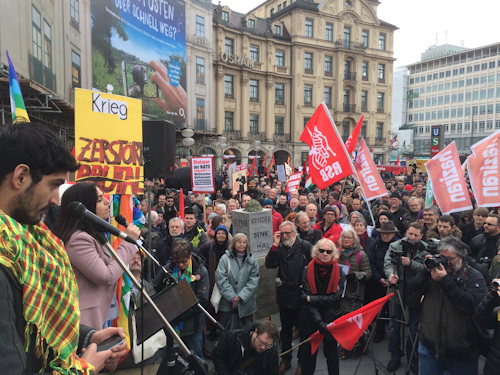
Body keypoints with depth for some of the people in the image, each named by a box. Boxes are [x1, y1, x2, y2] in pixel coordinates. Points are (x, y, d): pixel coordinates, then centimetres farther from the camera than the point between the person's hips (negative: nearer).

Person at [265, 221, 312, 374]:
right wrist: (275, 245, -16)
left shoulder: (305, 246, -9)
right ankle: (286, 359, 33)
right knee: (286, 329, 17)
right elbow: (269, 264, -9)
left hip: (301, 294, -3)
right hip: (284, 294, 4)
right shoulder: (279, 248, 2)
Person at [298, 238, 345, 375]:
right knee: (307, 352, 12)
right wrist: (319, 321, -21)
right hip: (309, 318, 0)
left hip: (331, 318, 0)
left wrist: (312, 299, -18)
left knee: (331, 351, 15)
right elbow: (306, 297, -14)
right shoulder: (308, 270, -9)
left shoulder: (339, 272, -8)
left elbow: (336, 297, -12)